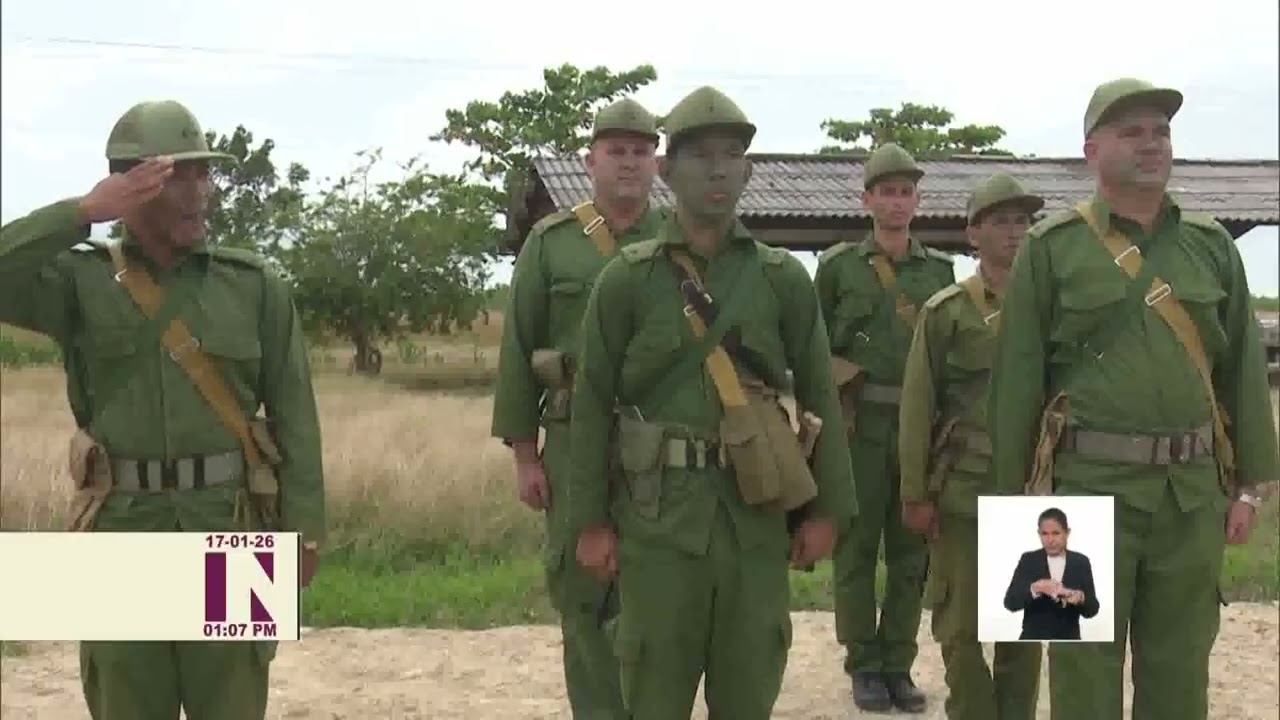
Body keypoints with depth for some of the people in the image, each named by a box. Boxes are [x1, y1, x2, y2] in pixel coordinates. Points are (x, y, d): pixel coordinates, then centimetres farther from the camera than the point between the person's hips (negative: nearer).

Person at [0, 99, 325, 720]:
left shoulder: (254, 285, 3)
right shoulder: (80, 280, 3)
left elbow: (293, 417, 2)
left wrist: (303, 529, -4)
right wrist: (83, 211, -16)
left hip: (228, 529, 0)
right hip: (121, 530, 0)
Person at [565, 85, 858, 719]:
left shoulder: (784, 278, 5)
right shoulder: (626, 279, 0)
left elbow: (819, 395, 7)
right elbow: (592, 403, 0)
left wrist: (827, 508, 2)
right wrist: (589, 521, -4)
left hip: (757, 511, 2)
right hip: (657, 511, -1)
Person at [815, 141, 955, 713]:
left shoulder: (939, 269, 10)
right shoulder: (838, 265, 3)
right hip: (859, 427, -2)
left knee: (911, 552, 6)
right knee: (856, 549, 2)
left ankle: (899, 665, 16)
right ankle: (864, 666, 12)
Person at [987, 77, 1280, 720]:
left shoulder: (1211, 244, 9)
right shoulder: (1051, 248, -2)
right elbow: (1016, 378, -2)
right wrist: (1014, 495, -3)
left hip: (1193, 493, 3)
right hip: (1088, 487, -3)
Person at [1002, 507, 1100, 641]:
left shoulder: (1081, 562, 3)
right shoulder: (1028, 560, -1)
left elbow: (1092, 609, -1)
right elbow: (1010, 602, -12)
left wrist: (1080, 598, -24)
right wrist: (1034, 589, -31)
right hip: (1034, 644, -1)